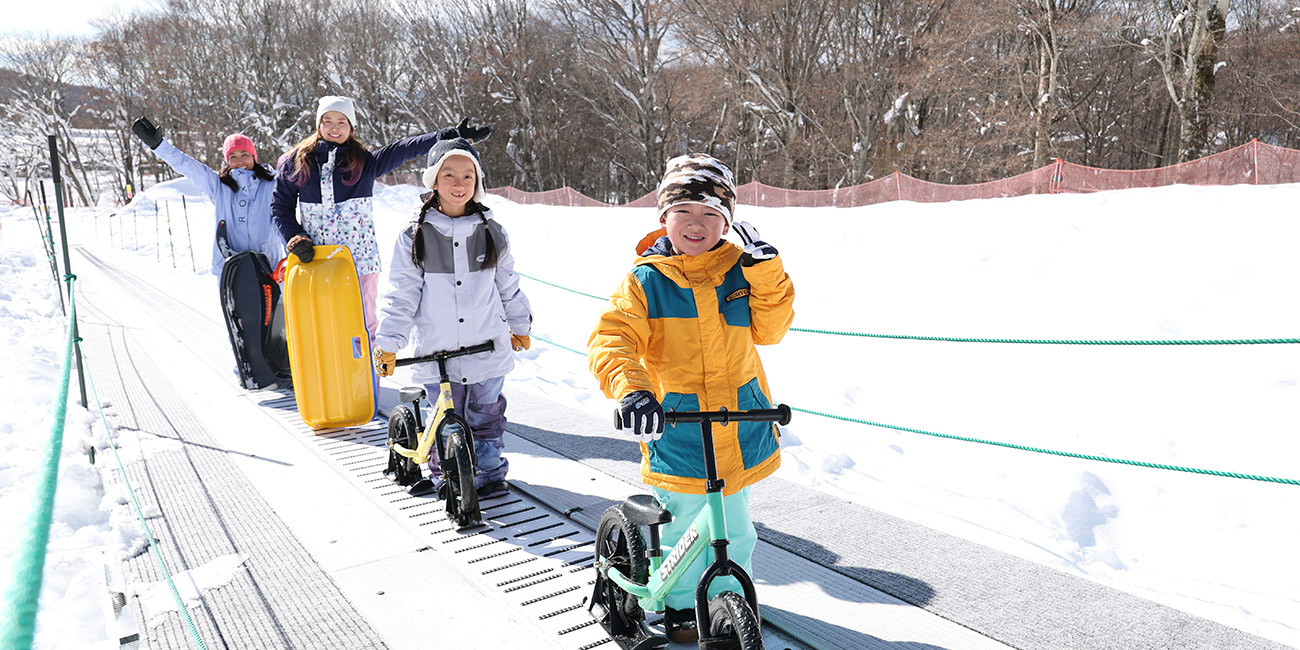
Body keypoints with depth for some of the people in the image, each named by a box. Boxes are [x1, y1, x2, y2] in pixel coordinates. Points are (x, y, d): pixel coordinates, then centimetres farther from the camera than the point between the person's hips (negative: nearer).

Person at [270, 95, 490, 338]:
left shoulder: (365, 162, 2)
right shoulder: (296, 162, 7)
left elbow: (405, 149, -11)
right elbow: (281, 206, 12)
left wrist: (450, 135, -23)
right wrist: (295, 237, -5)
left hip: (359, 261, -1)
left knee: (363, 326, 5)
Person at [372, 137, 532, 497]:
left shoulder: (492, 232, 3)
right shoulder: (414, 237, -3)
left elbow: (508, 285, 14)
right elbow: (400, 294, -1)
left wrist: (520, 326, 20)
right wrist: (388, 342, -5)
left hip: (487, 348, 1)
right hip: (437, 353, -1)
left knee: (486, 417, 11)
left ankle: (490, 471, 29)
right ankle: (446, 478, 27)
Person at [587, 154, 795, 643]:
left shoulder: (739, 270, 3)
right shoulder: (645, 280, -7)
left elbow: (767, 329, 0)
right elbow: (611, 340, -16)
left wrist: (766, 272, -13)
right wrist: (631, 389, -34)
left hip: (739, 427, 3)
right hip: (677, 427, -2)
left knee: (733, 529, 18)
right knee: (684, 528, 12)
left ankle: (731, 594, 42)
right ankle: (682, 604, 36)